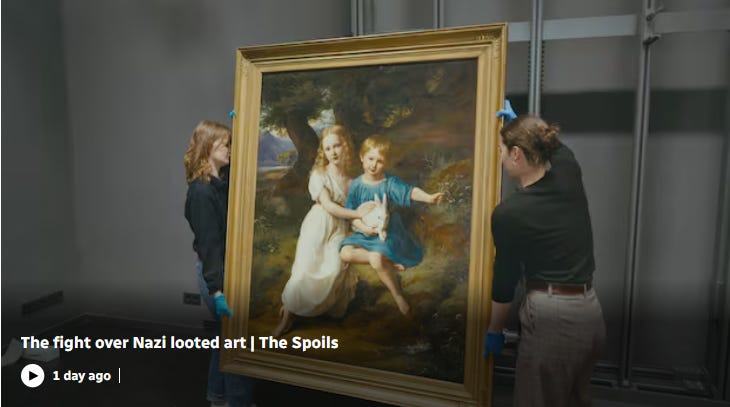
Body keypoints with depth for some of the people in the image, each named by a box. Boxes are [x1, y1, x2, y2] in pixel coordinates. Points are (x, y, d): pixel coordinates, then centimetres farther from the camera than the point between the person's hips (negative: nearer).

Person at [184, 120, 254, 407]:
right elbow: (208, 244, -22)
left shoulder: (225, 179, 4)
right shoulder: (201, 191, -19)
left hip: (229, 268, 9)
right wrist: (216, 290, -23)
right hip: (217, 272, -9)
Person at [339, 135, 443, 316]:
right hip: (364, 233, 4)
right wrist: (363, 227, -21)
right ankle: (388, 262, -13)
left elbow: (409, 191, -26)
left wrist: (428, 197, -46)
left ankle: (399, 296, -4)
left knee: (376, 259, -28)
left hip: (387, 233, -4)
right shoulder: (356, 185, -2)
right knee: (345, 252, -18)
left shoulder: (390, 182, -9)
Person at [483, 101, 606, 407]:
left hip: (551, 316, -7)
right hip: (590, 312, 7)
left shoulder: (507, 213, -15)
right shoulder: (570, 175, 0)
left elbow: (505, 278, -4)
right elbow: (555, 145, 26)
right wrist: (518, 123, 40)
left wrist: (494, 331, 12)